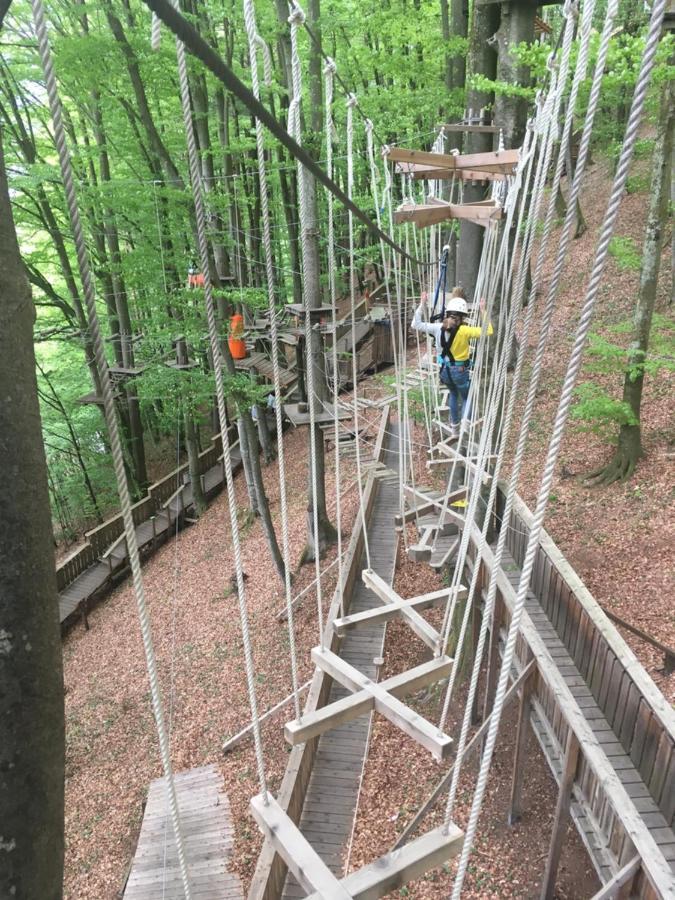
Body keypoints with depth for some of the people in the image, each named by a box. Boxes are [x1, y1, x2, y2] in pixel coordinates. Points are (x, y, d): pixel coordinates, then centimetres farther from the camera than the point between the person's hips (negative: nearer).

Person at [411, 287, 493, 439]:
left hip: (444, 370, 4)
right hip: (460, 371, -4)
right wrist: (483, 311, -15)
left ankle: (454, 429, 35)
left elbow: (416, 324, 0)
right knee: (467, 399, 18)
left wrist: (422, 305, 3)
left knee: (453, 394, 30)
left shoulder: (438, 327, -8)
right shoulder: (464, 330, -19)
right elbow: (488, 331, -21)